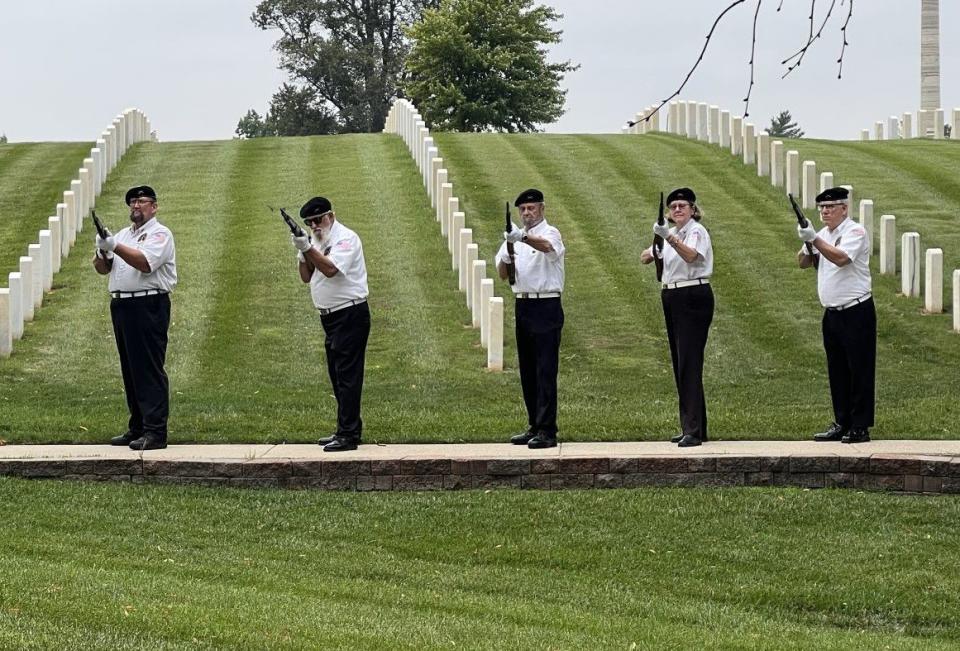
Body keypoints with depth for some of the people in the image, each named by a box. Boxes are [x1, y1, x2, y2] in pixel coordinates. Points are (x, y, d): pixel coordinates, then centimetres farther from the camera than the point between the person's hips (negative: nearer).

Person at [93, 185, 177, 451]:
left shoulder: (160, 234, -2)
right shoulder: (123, 235, 21)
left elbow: (145, 263, -19)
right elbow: (102, 269, 15)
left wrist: (115, 247, -23)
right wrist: (102, 251, -6)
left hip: (149, 306, -8)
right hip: (121, 306, 8)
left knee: (150, 369, -11)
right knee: (130, 369, 11)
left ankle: (156, 431, -13)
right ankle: (137, 428, 18)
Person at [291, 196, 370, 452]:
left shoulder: (346, 238, -12)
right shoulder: (317, 241, 15)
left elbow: (331, 269, -26)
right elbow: (306, 277, 12)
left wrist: (308, 248, -29)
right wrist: (301, 253, -4)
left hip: (350, 314, -10)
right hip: (330, 316, 10)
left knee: (347, 375, -11)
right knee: (337, 376, 14)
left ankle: (348, 435, -12)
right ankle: (345, 430, 21)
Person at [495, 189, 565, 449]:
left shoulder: (550, 233, -5)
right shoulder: (514, 237, 15)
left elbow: (546, 246, -31)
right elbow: (502, 274, 11)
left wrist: (523, 237, -50)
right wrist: (506, 261, -13)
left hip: (546, 308, -7)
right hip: (523, 307, 7)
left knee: (545, 370, -10)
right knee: (527, 370, 11)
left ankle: (547, 430, -13)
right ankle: (534, 426, 18)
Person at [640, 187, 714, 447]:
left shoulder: (697, 231, -9)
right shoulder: (670, 233, 17)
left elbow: (691, 255, -30)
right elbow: (644, 258, 15)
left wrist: (669, 238, -44)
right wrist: (653, 252, -7)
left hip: (694, 298, -9)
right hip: (672, 297, 9)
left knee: (689, 364, -14)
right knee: (680, 365, 9)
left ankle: (693, 430, -17)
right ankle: (691, 426, 14)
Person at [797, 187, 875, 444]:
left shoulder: (855, 231, -10)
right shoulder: (823, 234, 14)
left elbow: (841, 258, -26)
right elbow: (803, 263, 8)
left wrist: (814, 239, -29)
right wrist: (806, 244, -12)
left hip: (856, 312, -8)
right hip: (832, 313, 8)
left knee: (859, 371, -4)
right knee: (837, 372, 11)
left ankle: (860, 427, -2)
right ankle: (842, 424, 18)